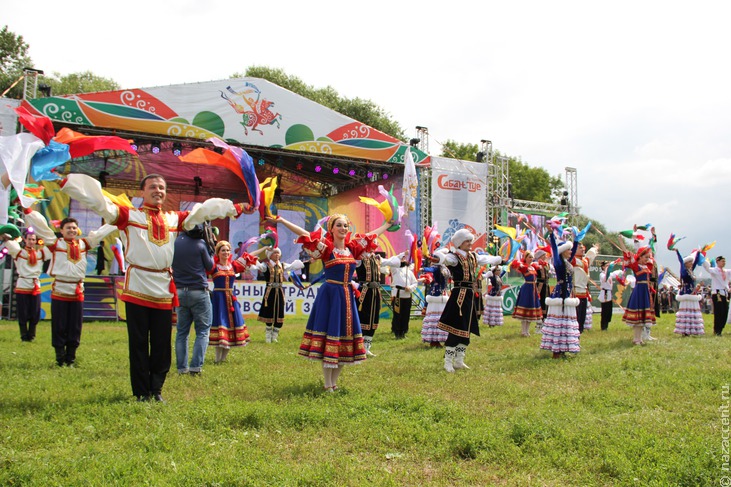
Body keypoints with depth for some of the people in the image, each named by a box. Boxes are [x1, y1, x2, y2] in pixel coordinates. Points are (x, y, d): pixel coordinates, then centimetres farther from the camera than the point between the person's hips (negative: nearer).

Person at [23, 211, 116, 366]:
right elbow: (41, 226, -2)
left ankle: (70, 359, 16)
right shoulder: (55, 243, 2)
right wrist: (28, 210, -7)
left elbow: (100, 232, 17)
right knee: (59, 328, 1)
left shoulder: (83, 243, 10)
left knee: (75, 328, 6)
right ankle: (60, 359, 10)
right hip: (59, 291, -3)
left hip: (78, 292, 3)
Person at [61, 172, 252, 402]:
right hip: (137, 288, -3)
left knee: (162, 344, 7)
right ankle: (142, 392, 12)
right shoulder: (129, 215, 4)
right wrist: (68, 181, -14)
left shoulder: (175, 218, 14)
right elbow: (100, 203, -5)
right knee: (139, 344, 2)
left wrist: (237, 207, 22)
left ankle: (156, 389, 20)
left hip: (164, 290, 3)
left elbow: (204, 209, 20)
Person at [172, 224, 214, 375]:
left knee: (181, 331, 11)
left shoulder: (175, 242, 0)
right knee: (203, 330, 4)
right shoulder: (200, 244, -10)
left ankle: (182, 367, 10)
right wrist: (209, 251, 16)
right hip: (198, 291, -4)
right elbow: (210, 266, 2)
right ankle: (196, 366, -7)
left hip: (179, 291, 4)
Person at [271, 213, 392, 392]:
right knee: (330, 332, -2)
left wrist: (389, 223, 31)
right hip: (330, 294, -6)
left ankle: (334, 381, 19)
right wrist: (281, 221, -23)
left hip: (347, 295, 6)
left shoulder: (352, 247, 8)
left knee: (345, 333, 8)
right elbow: (304, 234, -15)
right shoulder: (326, 247, -7)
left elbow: (371, 235, 21)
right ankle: (327, 384, 6)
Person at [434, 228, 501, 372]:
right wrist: (439, 258, -58)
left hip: (470, 296, 9)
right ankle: (448, 362, 0)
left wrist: (499, 259, 52)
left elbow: (486, 259, 35)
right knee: (456, 329, -8)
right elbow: (446, 258, -34)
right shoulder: (454, 256, -11)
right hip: (459, 296, -9)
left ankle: (459, 360, 23)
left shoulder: (473, 256, 14)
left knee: (466, 330, 13)